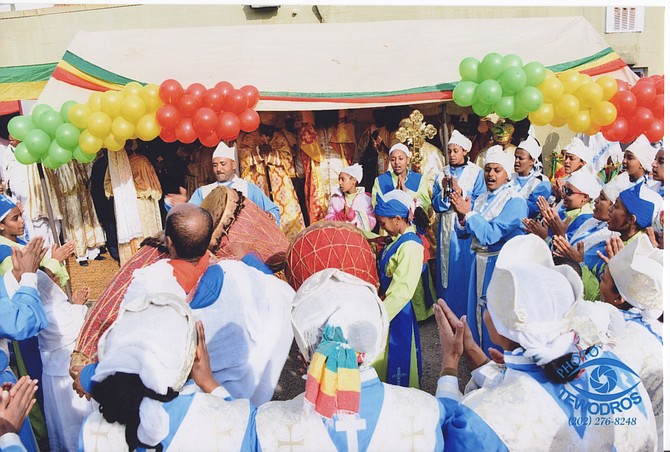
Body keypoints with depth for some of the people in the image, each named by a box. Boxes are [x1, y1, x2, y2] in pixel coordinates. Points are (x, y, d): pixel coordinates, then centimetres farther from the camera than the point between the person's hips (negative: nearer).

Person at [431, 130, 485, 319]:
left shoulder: (477, 173, -1)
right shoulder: (442, 173, 10)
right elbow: (436, 204, 4)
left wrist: (460, 191, -17)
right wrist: (444, 192, -14)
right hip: (446, 228, 4)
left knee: (464, 268, -2)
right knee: (446, 268, 7)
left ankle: (465, 314, 10)